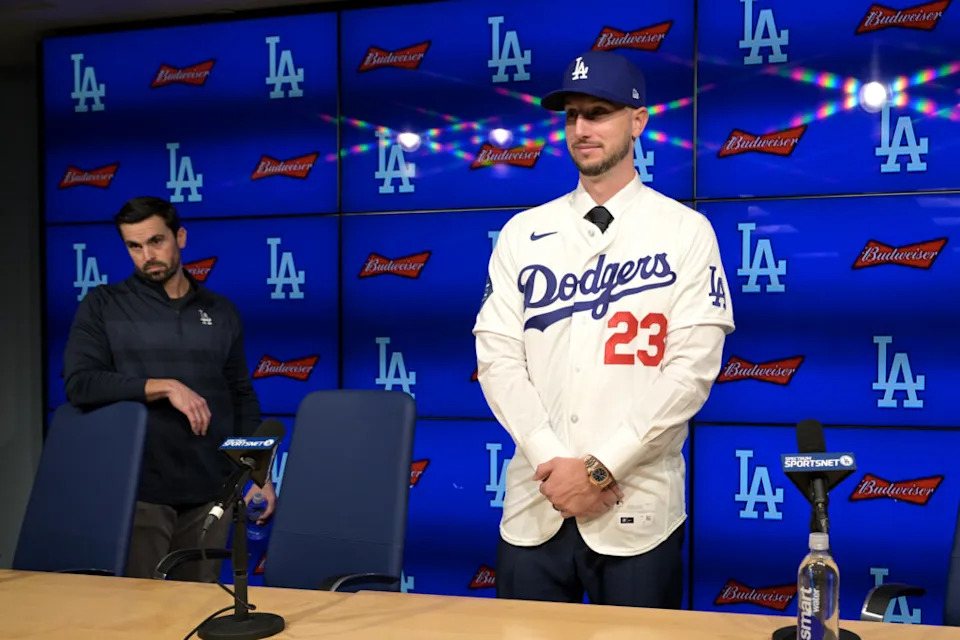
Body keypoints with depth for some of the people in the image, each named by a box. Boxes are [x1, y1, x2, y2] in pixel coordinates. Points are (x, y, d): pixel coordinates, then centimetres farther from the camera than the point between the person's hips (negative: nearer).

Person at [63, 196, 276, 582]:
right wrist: (165, 387, -17)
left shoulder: (220, 311, 10)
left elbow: (242, 398, 12)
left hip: (210, 490, 2)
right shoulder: (103, 304, 2)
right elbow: (80, 384, -9)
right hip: (138, 489, -2)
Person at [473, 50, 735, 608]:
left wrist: (600, 468, -13)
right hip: (535, 506, 3)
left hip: (637, 510, -2)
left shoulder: (685, 231, -1)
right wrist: (551, 462, -11)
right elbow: (497, 355, 2)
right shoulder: (523, 232, 7)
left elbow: (693, 368, -8)